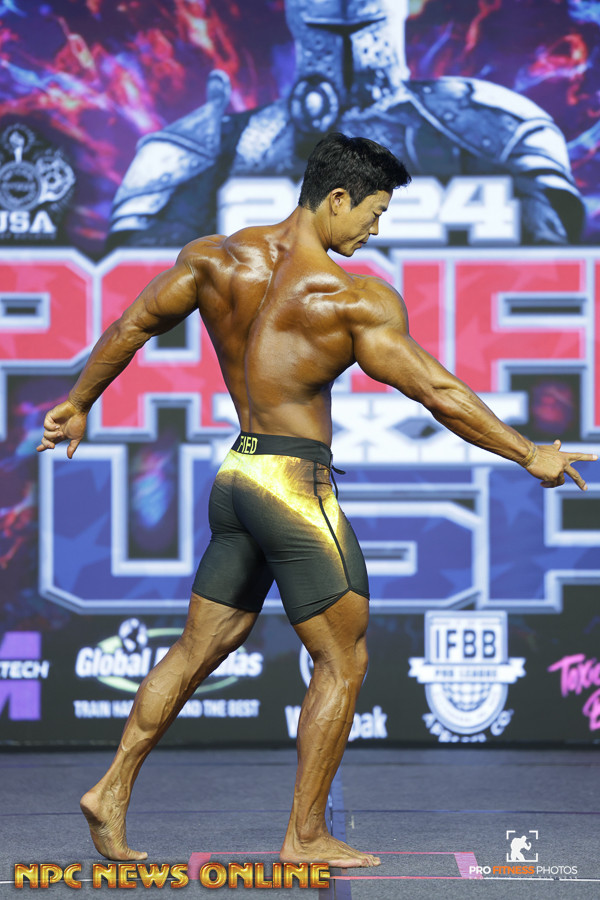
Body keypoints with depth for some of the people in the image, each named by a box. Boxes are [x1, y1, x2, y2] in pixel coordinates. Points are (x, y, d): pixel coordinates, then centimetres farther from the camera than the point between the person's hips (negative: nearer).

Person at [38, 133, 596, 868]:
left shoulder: (216, 258, 4)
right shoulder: (354, 298, -14)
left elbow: (131, 326, 13)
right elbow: (438, 392, -13)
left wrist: (78, 403, 27)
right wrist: (532, 456, -5)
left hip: (235, 474, 7)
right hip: (295, 484, -7)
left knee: (198, 648, 17)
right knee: (342, 662, 4)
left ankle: (112, 791, 16)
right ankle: (305, 837, 8)